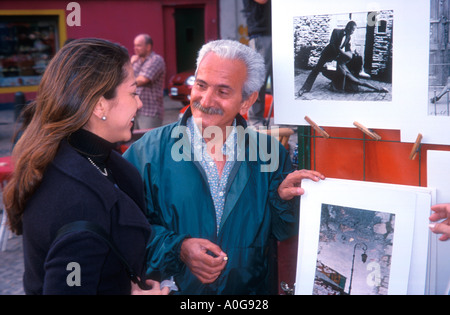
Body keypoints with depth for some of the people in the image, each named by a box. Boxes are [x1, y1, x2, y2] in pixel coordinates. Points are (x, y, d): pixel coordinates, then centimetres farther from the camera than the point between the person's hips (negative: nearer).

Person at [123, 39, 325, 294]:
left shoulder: (270, 154, 1)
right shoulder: (149, 150, -4)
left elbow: (282, 232, 7)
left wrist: (283, 198, -11)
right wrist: (177, 248, -15)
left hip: (252, 291, 2)